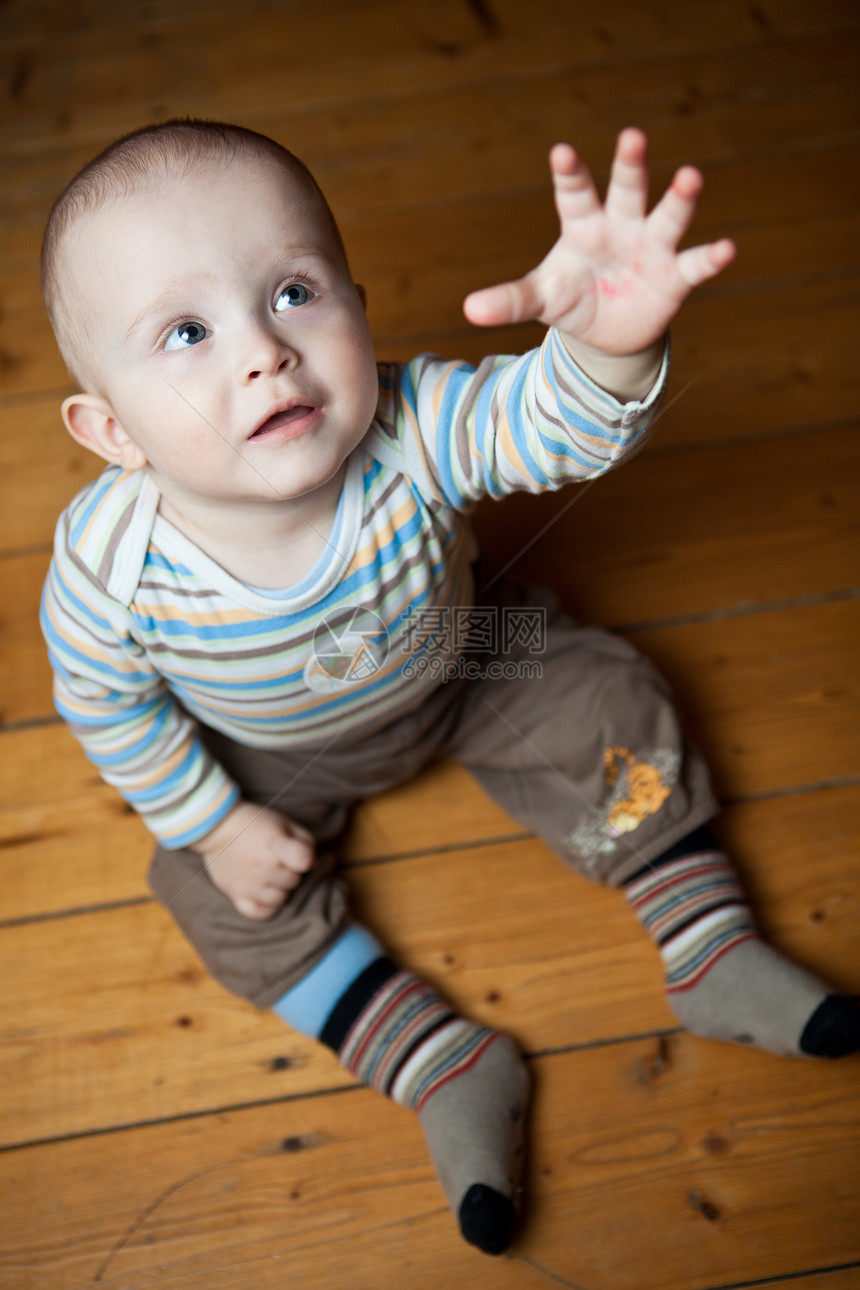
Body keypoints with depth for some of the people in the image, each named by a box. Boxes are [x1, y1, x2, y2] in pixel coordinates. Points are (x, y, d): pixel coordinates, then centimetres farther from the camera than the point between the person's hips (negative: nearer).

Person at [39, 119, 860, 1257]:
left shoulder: (410, 430, -36)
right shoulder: (112, 563, -35)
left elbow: (555, 424, -41)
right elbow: (104, 703, -17)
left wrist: (608, 343, -65)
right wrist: (213, 823, -12)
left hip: (459, 671, 1)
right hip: (273, 759, 0)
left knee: (611, 707, -5)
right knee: (223, 899, -10)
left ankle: (712, 958, 12)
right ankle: (444, 1066, 3)